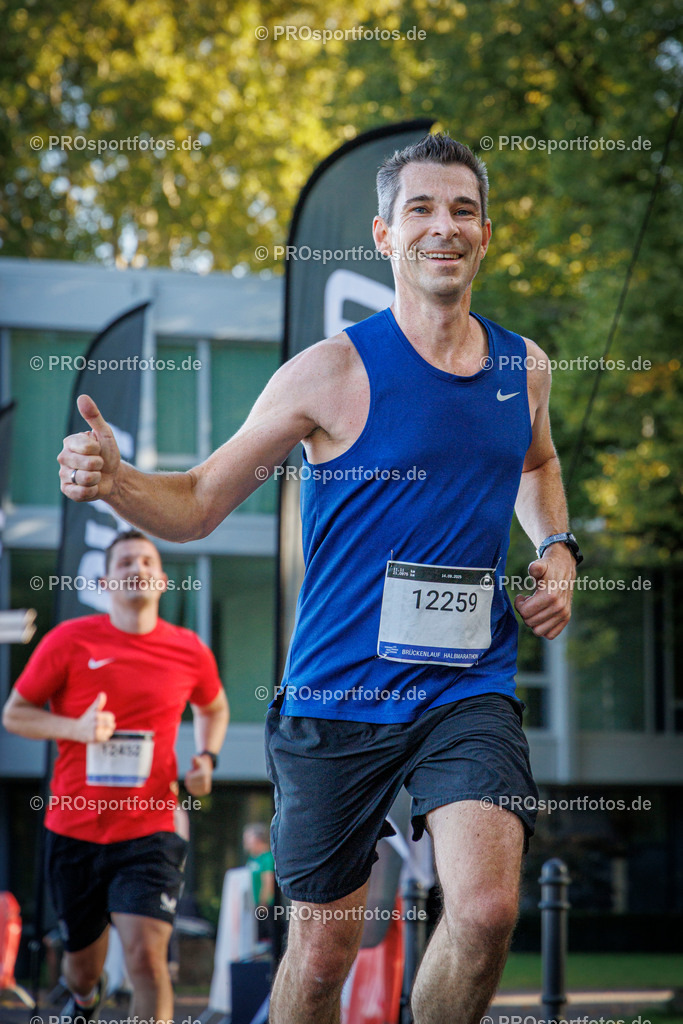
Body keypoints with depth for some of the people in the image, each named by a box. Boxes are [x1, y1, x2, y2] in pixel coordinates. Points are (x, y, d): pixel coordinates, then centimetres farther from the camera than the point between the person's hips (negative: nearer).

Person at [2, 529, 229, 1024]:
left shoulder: (190, 652, 1)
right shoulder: (69, 641, -4)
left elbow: (214, 709, 23)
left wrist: (207, 758, 3)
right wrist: (75, 728, -16)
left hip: (149, 830, -1)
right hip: (74, 829, 1)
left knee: (146, 952, -20)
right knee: (82, 958, 18)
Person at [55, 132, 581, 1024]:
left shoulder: (523, 366, 7)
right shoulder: (334, 372, -7)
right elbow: (196, 504, -4)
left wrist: (558, 549, 12)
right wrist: (114, 481, -25)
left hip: (469, 689, 2)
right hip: (338, 694, -2)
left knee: (487, 909, -19)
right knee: (323, 948, 6)